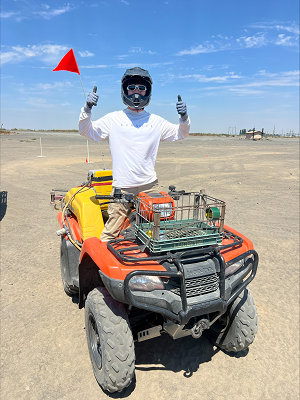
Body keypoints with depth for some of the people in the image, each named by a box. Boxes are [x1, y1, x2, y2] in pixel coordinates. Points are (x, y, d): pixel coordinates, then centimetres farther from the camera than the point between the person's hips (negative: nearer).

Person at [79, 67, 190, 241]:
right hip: (122, 187, -2)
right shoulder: (114, 119, 5)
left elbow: (180, 134, 18)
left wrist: (184, 117, 0)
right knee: (109, 234, -2)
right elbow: (86, 131, 6)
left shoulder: (156, 122, 11)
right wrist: (87, 109, -9)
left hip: (150, 186, 3)